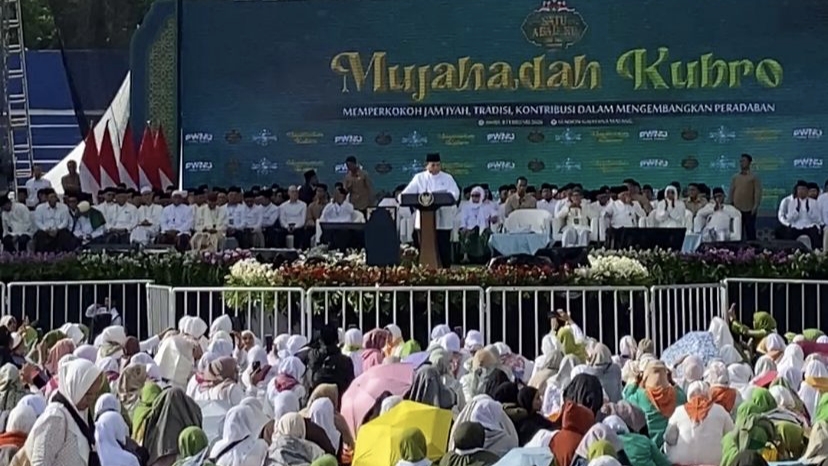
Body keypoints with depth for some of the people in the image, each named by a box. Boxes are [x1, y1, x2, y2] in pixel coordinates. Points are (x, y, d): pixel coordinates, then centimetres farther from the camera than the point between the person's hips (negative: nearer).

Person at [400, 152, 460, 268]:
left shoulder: (447, 178, 8)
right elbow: (407, 193, 4)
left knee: (444, 247, -3)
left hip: (443, 220, -1)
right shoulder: (419, 178, 11)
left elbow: (455, 194, -4)